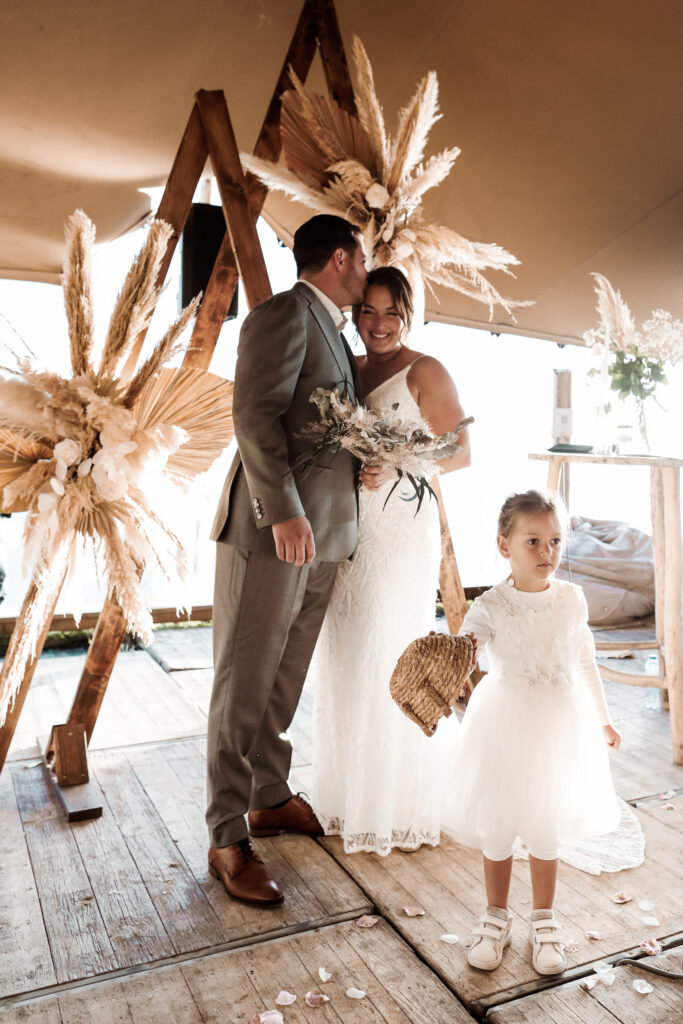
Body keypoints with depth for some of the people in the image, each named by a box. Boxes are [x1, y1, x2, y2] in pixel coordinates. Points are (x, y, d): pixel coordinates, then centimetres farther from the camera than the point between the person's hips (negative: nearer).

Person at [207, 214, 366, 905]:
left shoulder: (333, 334, 23)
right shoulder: (286, 313, -6)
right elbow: (256, 413, -17)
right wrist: (285, 510, -23)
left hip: (320, 540, 9)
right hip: (271, 531, -9)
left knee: (284, 681, 17)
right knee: (243, 687, 0)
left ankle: (269, 799, 32)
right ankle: (227, 841, 11)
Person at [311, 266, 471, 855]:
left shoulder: (424, 371, -3)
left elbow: (461, 452, -6)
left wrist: (396, 470, -20)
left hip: (401, 529, -6)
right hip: (345, 529, 7)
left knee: (390, 664, -1)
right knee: (345, 661, 11)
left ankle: (399, 807, 17)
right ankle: (350, 793, 28)